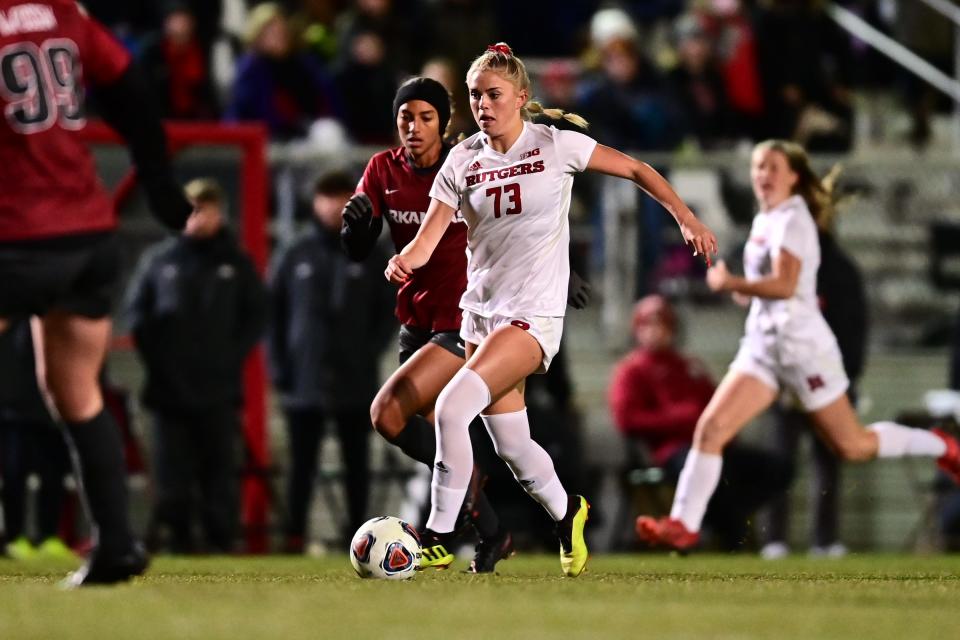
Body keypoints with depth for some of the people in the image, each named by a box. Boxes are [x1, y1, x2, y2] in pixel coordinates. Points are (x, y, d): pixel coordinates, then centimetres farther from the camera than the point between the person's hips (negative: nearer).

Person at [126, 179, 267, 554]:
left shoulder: (237, 264, 9)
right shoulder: (158, 261, 7)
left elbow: (257, 315, 8)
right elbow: (136, 312, 8)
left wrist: (233, 354, -4)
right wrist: (155, 355, -2)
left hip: (220, 387, 0)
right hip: (169, 386, 0)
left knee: (220, 468, -1)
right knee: (172, 472, 0)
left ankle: (221, 540, 1)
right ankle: (178, 538, 4)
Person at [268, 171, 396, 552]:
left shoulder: (371, 258, 5)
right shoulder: (296, 258, 8)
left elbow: (388, 312, 5)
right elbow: (275, 313, 9)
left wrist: (369, 355, -8)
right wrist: (279, 365, 1)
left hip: (355, 382, -1)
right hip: (304, 381, 1)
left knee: (356, 461, 4)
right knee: (301, 462, 1)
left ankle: (358, 532, 8)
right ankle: (295, 535, 2)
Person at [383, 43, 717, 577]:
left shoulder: (556, 144, -6)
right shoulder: (463, 161, 2)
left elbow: (637, 170, 5)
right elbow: (428, 239, -4)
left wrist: (686, 218, -1)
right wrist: (405, 261, -25)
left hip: (534, 313, -5)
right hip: (481, 310, 5)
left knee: (452, 406, -23)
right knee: (514, 450, 9)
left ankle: (440, 535, -14)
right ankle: (568, 513, 37)